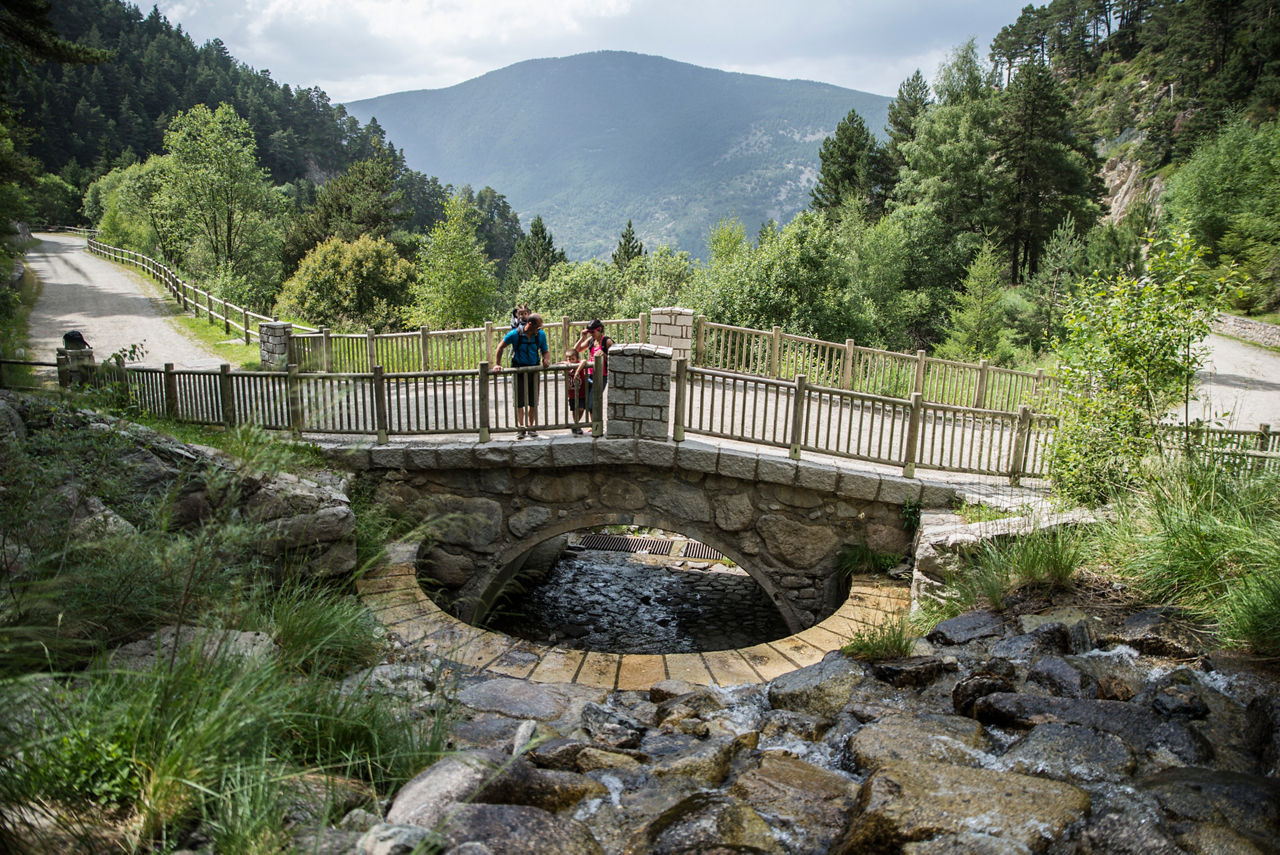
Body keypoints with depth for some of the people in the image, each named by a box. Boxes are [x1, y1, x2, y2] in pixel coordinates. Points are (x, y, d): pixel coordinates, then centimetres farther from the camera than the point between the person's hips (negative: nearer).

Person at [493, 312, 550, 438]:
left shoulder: (541, 335, -3)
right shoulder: (515, 334, -12)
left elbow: (545, 351, 2)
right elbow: (501, 347, -2)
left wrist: (546, 360, -21)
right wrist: (497, 364, -6)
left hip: (534, 369, 2)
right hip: (519, 369, -2)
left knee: (533, 401, 6)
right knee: (519, 401, 0)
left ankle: (531, 427, 18)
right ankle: (520, 427, 11)